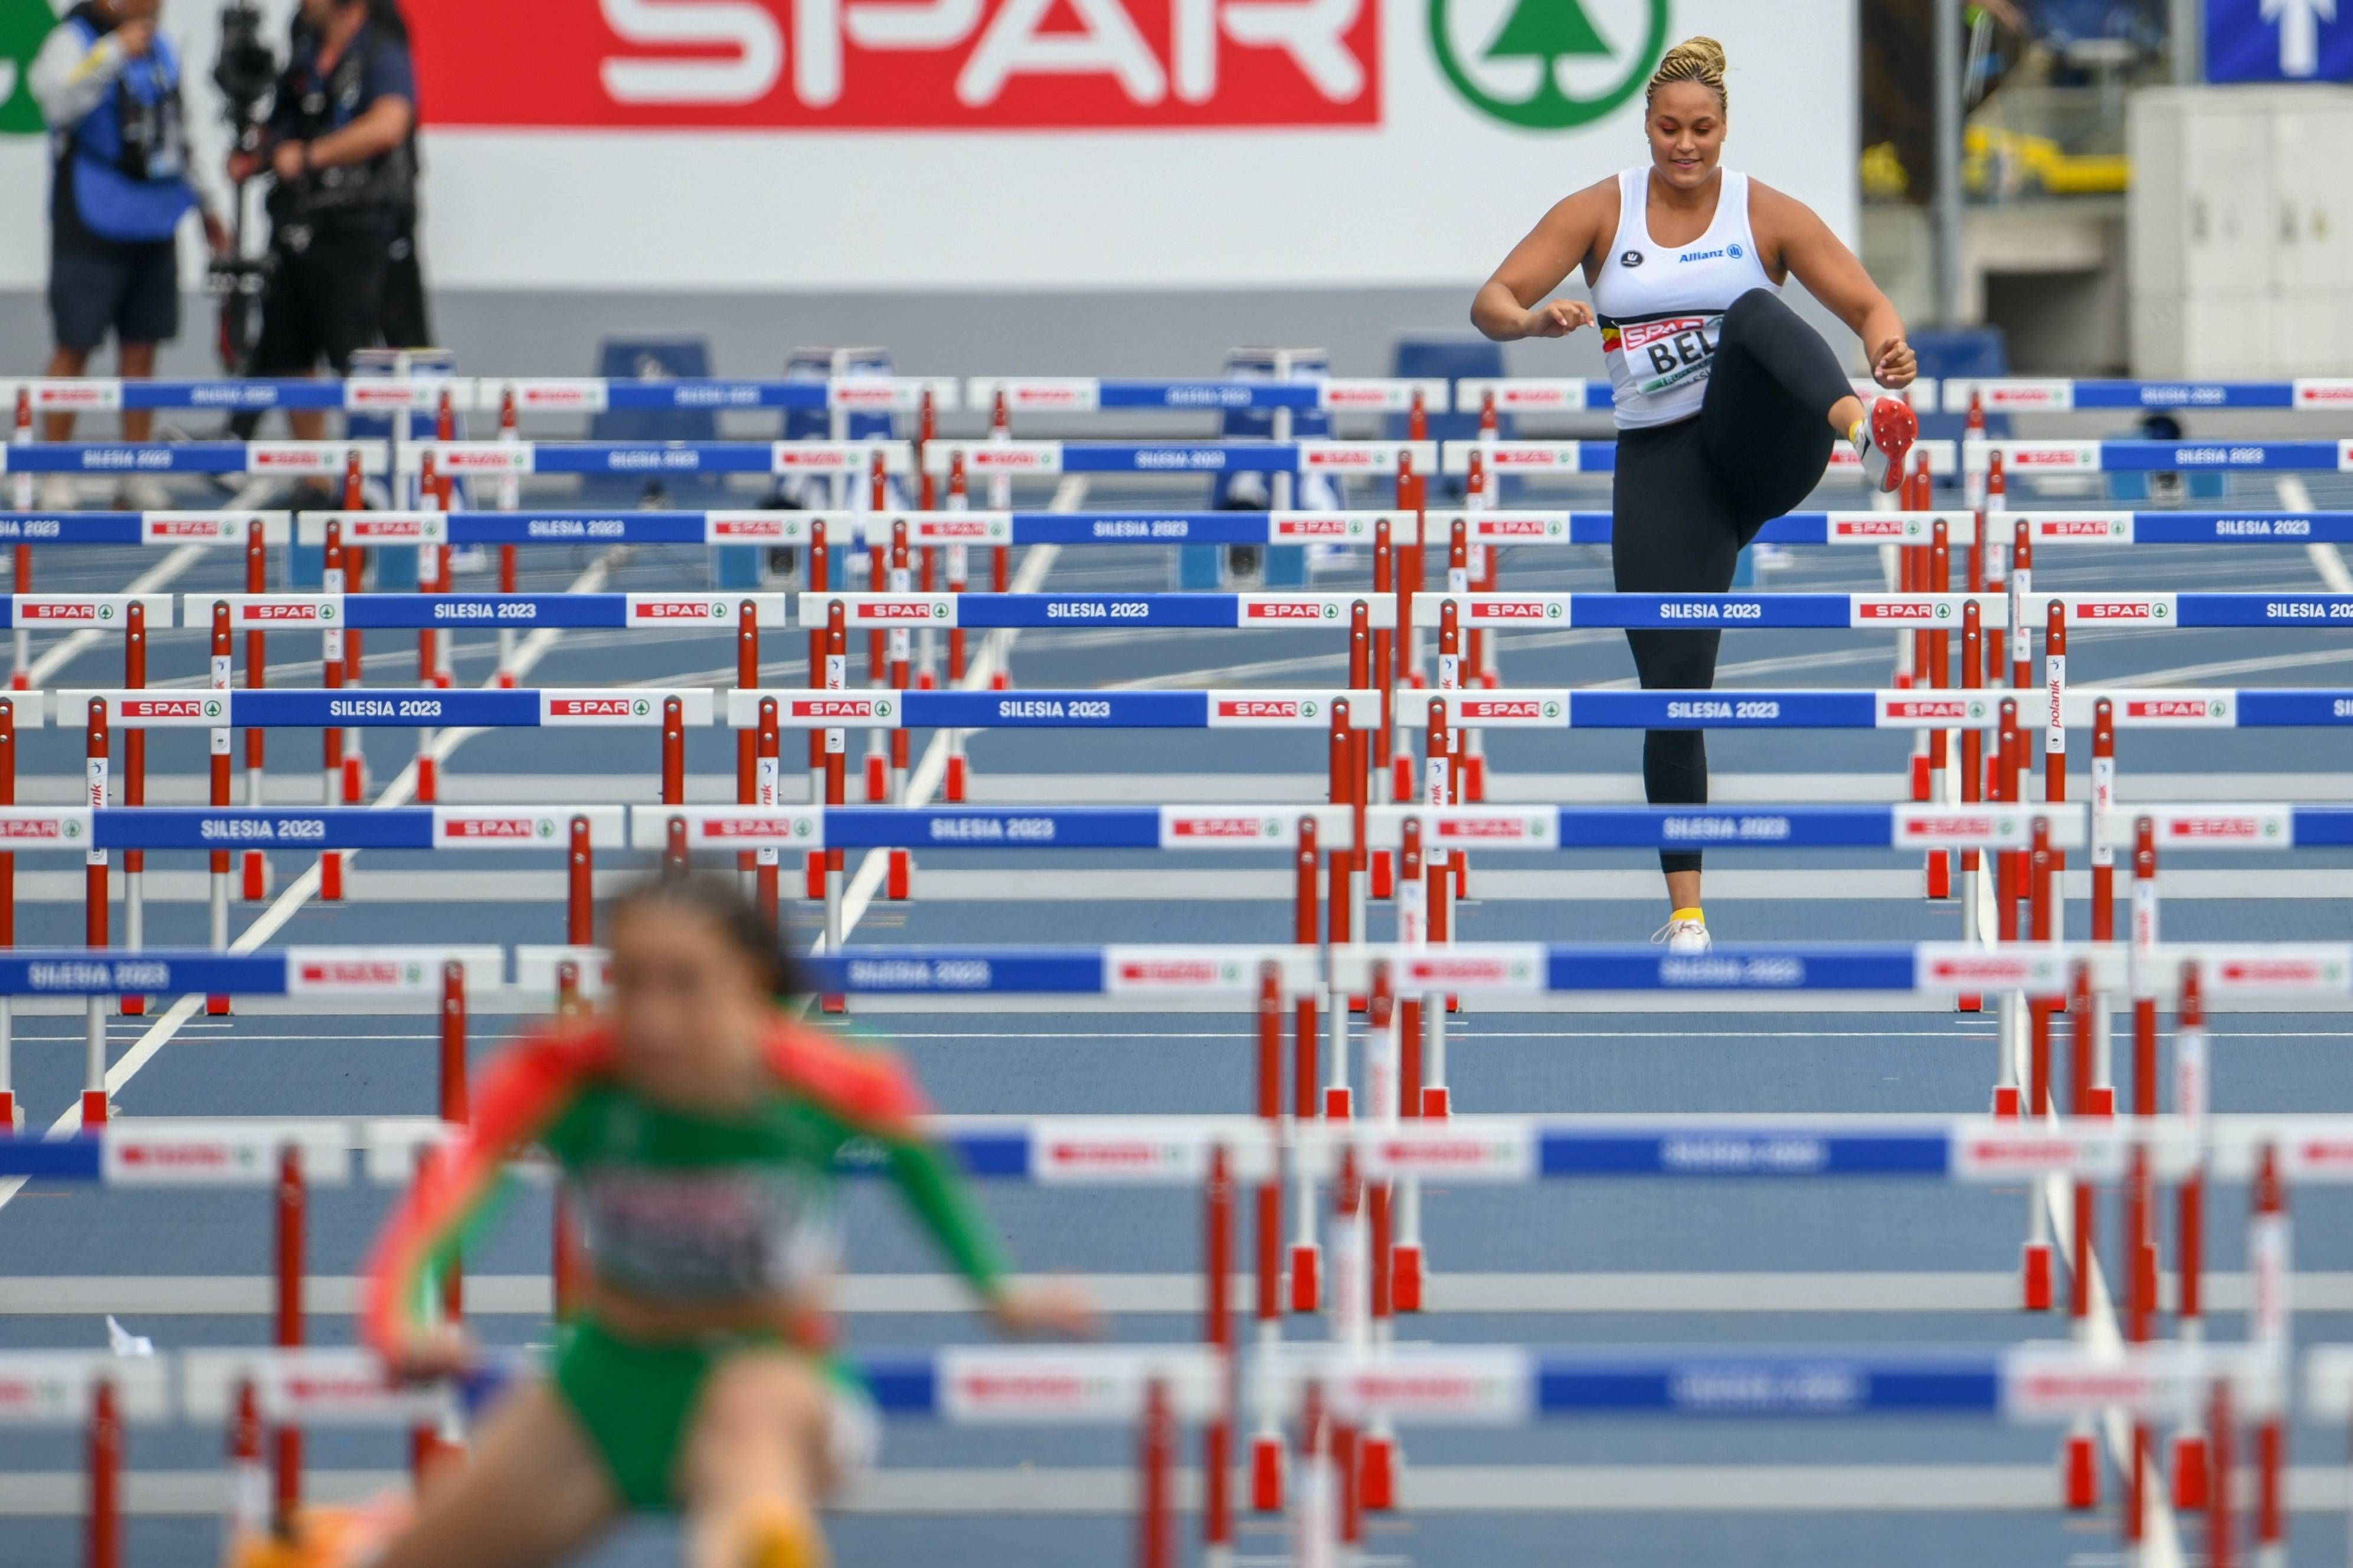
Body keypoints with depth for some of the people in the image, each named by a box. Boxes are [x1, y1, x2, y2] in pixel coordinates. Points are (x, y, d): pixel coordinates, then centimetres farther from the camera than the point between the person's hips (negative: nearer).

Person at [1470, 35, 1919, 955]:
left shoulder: (1766, 215, 2)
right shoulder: (1600, 214, 5)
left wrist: (1888, 348, -28)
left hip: (1760, 444, -2)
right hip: (1660, 465, 2)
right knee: (1671, 685, -5)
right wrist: (1535, 319, -27)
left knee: (1754, 312, -32)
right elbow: (1490, 304, -2)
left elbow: (1867, 304, -4)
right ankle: (1686, 912, 4)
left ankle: (1865, 428, -63)